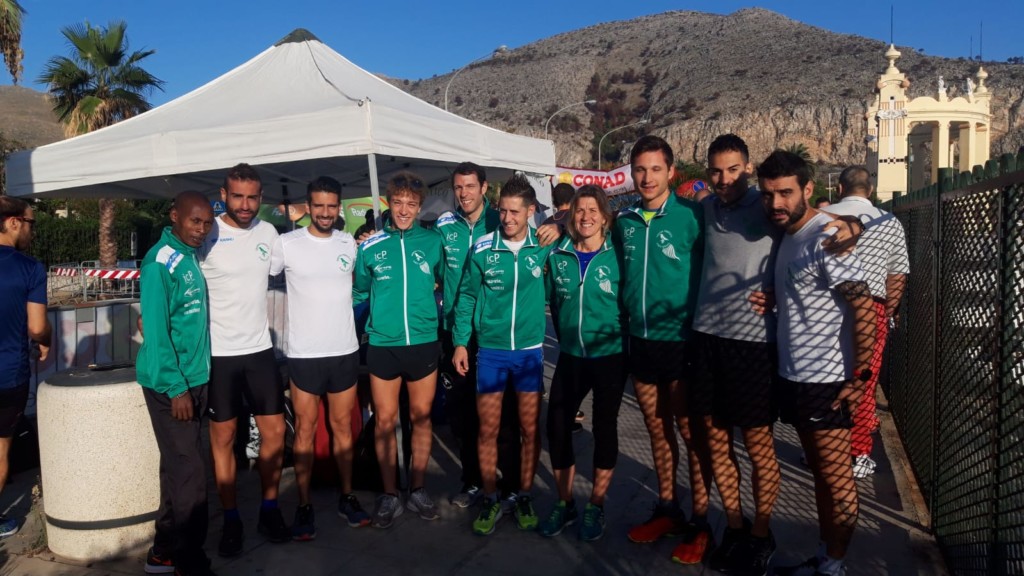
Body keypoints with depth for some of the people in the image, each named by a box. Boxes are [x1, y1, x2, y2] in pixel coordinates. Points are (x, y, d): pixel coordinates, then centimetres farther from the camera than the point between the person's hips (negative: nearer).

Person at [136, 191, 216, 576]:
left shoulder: (190, 258, 10)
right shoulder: (161, 262, -15)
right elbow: (155, 330, -19)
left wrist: (193, 382, 12)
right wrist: (176, 387, -20)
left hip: (193, 378, 8)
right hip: (170, 383, -8)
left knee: (178, 467, 15)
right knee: (189, 472, -3)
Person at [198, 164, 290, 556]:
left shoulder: (268, 233, 4)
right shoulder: (205, 236, -10)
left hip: (260, 350, 4)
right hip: (217, 354, -4)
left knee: (275, 432, 6)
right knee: (223, 438, 7)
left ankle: (269, 510, 23)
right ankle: (231, 520, 20)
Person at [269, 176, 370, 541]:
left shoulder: (350, 244, 5)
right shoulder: (286, 244, -6)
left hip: (345, 351, 3)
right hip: (304, 354, -3)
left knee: (342, 426, 12)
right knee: (305, 430, 5)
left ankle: (347, 497, 25)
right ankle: (304, 506, 17)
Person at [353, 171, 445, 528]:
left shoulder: (433, 242, -2)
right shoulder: (371, 247, -2)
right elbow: (359, 294, 9)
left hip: (424, 342, 1)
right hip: (383, 345, 0)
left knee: (421, 417, 11)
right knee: (385, 421, 7)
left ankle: (417, 490, 27)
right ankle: (389, 495, 22)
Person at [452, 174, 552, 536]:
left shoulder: (544, 246, -4)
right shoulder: (482, 249, -4)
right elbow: (467, 296, 4)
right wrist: (460, 342, 1)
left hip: (529, 350, 0)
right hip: (490, 350, 0)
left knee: (530, 429, 8)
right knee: (488, 429, 6)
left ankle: (524, 497, 27)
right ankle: (490, 501, 22)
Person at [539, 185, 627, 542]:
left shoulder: (617, 254, -8)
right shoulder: (557, 255, 0)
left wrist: (622, 337, 0)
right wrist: (566, 337, 12)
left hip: (610, 356, -3)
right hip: (570, 356, 3)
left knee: (605, 428, 5)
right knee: (557, 426, 4)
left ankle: (596, 506, 23)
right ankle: (564, 503, 23)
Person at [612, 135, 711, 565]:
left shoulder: (691, 216, -11)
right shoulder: (624, 220, 4)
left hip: (681, 339, -5)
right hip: (640, 339, 5)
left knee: (691, 432, 4)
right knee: (657, 430, 16)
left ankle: (700, 523, 18)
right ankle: (667, 511, 31)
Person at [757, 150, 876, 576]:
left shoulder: (825, 238, -16)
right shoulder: (788, 237, 11)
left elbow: (863, 306, -19)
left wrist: (861, 375, -19)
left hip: (826, 381, -9)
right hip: (794, 377, 9)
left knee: (836, 477, 4)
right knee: (820, 473, 18)